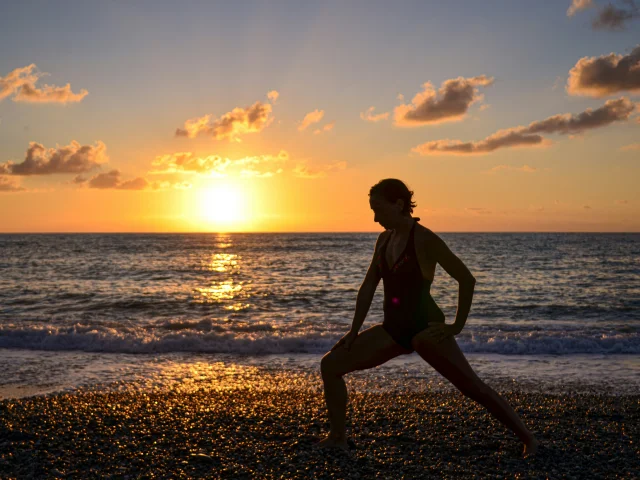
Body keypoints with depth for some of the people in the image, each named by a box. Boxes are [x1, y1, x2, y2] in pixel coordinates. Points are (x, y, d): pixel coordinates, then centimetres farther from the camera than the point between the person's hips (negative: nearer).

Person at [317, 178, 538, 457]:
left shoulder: (424, 240, -13)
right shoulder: (385, 239, 9)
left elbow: (466, 279, -11)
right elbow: (368, 286, 14)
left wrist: (457, 326, -10)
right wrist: (354, 330, 10)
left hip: (424, 328, -7)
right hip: (393, 329, 7)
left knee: (472, 387, -6)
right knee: (330, 364, 1)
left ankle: (528, 439, 8)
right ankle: (338, 438, 9)